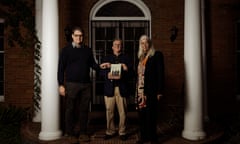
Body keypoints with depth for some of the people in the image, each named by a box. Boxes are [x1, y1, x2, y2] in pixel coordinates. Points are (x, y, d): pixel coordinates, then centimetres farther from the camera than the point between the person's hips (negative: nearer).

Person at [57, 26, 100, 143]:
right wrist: (61, 85, -7)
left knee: (84, 109, 7)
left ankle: (83, 132, 17)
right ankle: (69, 132, 20)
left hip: (86, 84, 3)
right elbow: (61, 68, -1)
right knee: (71, 109, 5)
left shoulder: (87, 50, 11)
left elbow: (93, 64, 15)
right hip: (71, 84, -3)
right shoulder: (66, 50, 1)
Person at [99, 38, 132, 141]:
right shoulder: (106, 58, 17)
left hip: (122, 88, -1)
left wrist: (122, 76, -16)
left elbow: (130, 73, 1)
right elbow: (102, 72, 5)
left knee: (123, 112, -1)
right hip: (109, 88, 1)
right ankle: (110, 131, 14)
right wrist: (108, 75, -15)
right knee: (109, 111, 1)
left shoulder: (126, 58, 13)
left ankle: (122, 132, 11)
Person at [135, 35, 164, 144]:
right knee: (141, 114, 7)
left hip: (150, 91, -5)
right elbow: (138, 74, 15)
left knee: (150, 114, -1)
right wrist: (136, 90, 7)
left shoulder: (157, 55, 0)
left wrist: (159, 91, -12)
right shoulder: (140, 57, 17)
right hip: (140, 90, 5)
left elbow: (160, 73, -6)